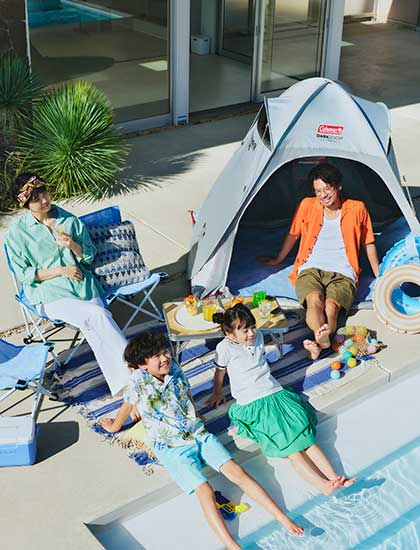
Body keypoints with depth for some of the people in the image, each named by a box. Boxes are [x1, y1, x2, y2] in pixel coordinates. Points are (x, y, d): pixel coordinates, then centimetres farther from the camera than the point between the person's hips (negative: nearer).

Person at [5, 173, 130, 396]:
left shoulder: (69, 219, 7)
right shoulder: (17, 233, -1)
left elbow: (89, 256, 12)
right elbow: (24, 274, -2)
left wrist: (72, 245, -10)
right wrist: (61, 271, -10)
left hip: (82, 283, 3)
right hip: (49, 294, -3)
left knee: (93, 330, -24)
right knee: (98, 315, -27)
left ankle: (125, 385, -26)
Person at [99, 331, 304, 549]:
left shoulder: (174, 368, 3)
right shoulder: (137, 381, -10)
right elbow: (127, 407, 9)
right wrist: (114, 426, 23)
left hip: (199, 435, 4)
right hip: (172, 448, -4)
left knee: (237, 471, -14)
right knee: (204, 490, -23)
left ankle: (283, 518, -16)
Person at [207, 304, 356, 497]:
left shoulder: (258, 337, 12)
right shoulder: (225, 348, -4)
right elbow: (219, 373, 13)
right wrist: (217, 394, 27)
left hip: (276, 393, 5)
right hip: (253, 405, -5)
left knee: (305, 436, -16)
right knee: (289, 445, -21)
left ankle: (334, 477, -25)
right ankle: (323, 486, -34)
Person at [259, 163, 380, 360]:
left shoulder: (357, 209, 7)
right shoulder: (307, 205, 9)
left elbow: (369, 244, 17)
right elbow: (293, 235, 24)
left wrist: (379, 276, 21)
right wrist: (277, 260, 33)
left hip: (342, 273, 0)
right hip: (311, 268, 0)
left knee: (331, 306, -34)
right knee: (314, 300, -36)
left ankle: (318, 344, -58)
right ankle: (322, 338, -60)